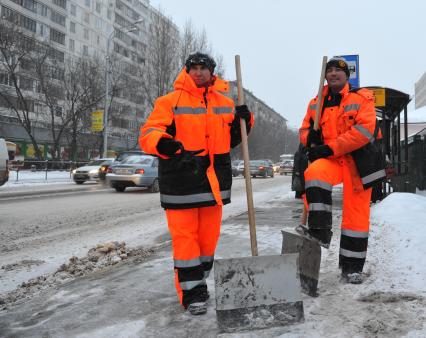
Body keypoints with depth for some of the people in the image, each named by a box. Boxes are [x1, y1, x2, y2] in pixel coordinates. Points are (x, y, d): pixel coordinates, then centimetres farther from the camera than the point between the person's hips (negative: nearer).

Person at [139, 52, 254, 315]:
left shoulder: (225, 103, 13)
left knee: (209, 234, 12)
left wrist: (244, 119, 2)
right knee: (185, 235, -3)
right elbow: (148, 134, -9)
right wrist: (162, 143, -31)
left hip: (214, 179, 5)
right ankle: (191, 292, 9)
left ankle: (199, 283, 30)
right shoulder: (171, 101, -2)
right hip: (181, 178, -4)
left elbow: (232, 138, 21)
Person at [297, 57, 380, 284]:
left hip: (358, 160, -2)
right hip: (330, 158, 3)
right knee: (314, 173, -32)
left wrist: (330, 147, -21)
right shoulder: (316, 103, 11)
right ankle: (320, 230, -25)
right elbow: (305, 129, 16)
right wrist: (310, 137, -10)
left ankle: (352, 266, 12)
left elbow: (364, 130, -16)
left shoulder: (362, 98, -3)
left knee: (356, 212, -1)